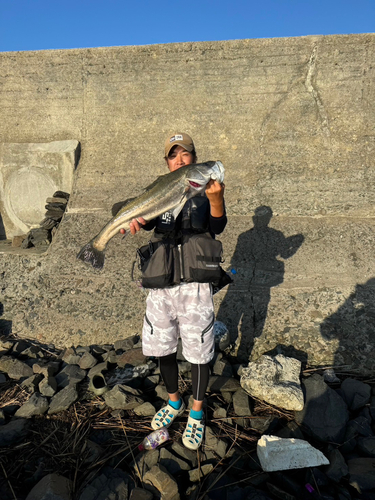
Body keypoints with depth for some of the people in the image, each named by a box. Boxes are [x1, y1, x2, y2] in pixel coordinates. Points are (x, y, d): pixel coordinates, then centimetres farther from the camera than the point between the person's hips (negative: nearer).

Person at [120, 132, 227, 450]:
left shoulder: (206, 191, -2)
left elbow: (218, 227, -18)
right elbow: (148, 220, -8)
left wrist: (215, 199, -38)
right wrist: (136, 220, -31)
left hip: (195, 283, -4)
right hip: (160, 281, 4)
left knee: (198, 350, 7)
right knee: (162, 346, 16)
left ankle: (197, 412, 33)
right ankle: (174, 402, 43)